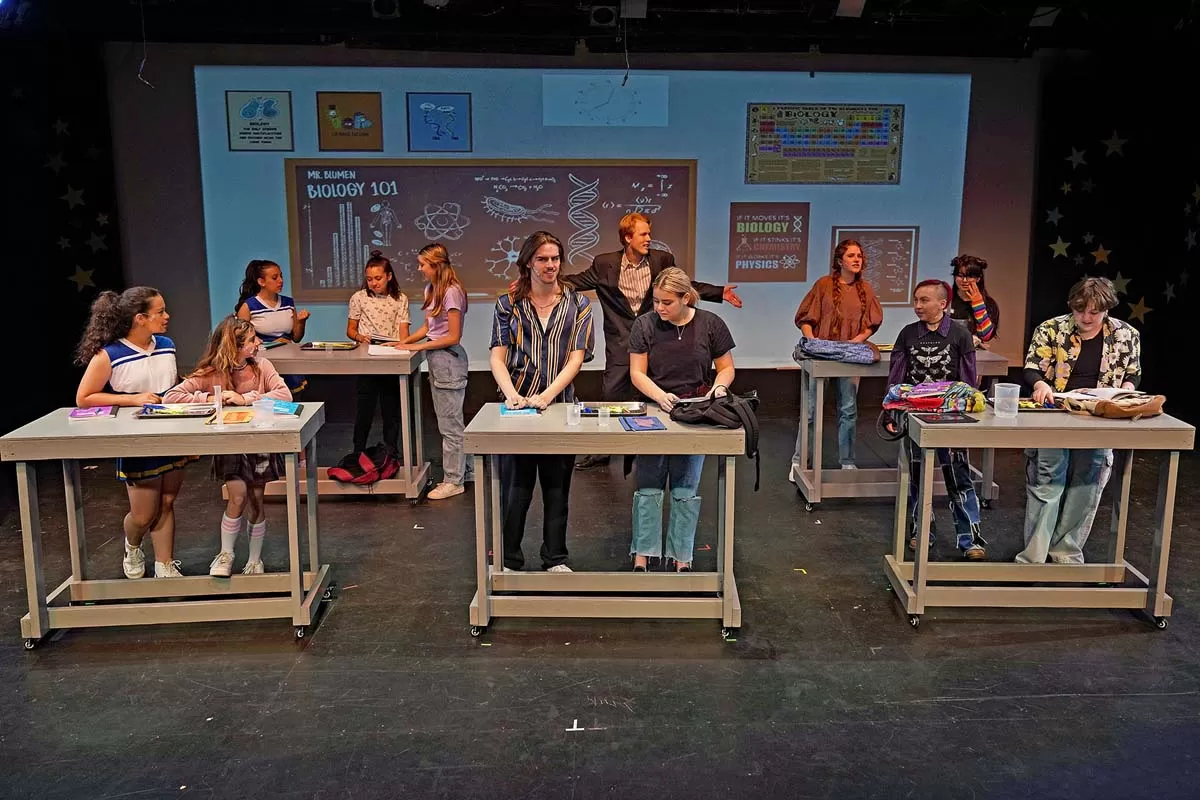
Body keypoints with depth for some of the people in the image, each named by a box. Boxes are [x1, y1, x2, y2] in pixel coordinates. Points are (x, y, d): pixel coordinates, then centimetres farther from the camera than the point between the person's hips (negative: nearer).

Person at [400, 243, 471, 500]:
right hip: (436, 361, 9)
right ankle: (463, 470, 29)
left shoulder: (451, 292, -18)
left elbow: (453, 337, -18)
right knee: (449, 420, 16)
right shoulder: (431, 290, 10)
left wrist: (419, 346, -14)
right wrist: (404, 342, 4)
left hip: (448, 359, -9)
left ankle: (453, 481, 11)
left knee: (449, 423, 0)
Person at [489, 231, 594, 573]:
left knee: (557, 488, 9)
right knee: (514, 488, 4)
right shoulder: (508, 305, 5)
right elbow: (497, 357, -2)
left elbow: (576, 358, -5)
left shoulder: (578, 304, 5)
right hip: (518, 406, 0)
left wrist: (546, 395, -19)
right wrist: (511, 394, -22)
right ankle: (509, 561, 18)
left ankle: (555, 559, 23)